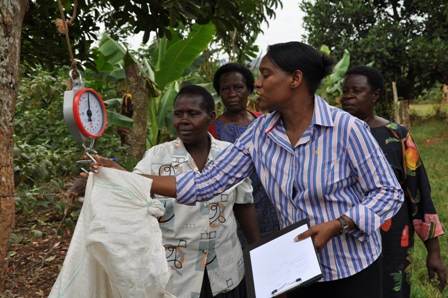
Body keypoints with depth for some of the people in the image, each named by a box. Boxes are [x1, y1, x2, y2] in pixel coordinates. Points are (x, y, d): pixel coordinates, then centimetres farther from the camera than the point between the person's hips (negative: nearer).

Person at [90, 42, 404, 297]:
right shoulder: (260, 133, -6)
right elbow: (205, 183, -8)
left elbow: (389, 193, -11)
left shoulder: (346, 128, -19)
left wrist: (336, 225, -26)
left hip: (353, 272, -3)